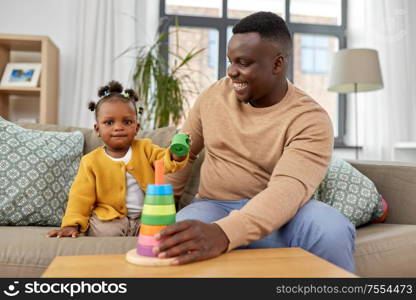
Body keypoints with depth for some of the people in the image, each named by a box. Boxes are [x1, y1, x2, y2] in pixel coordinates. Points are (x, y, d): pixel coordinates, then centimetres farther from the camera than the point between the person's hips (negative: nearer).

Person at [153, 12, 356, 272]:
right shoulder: (214, 95, 0)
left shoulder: (310, 120, -15)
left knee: (332, 230, -33)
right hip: (216, 207, 2)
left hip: (278, 215, -1)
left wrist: (223, 233, -48)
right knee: (185, 234, -34)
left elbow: (289, 189, -31)